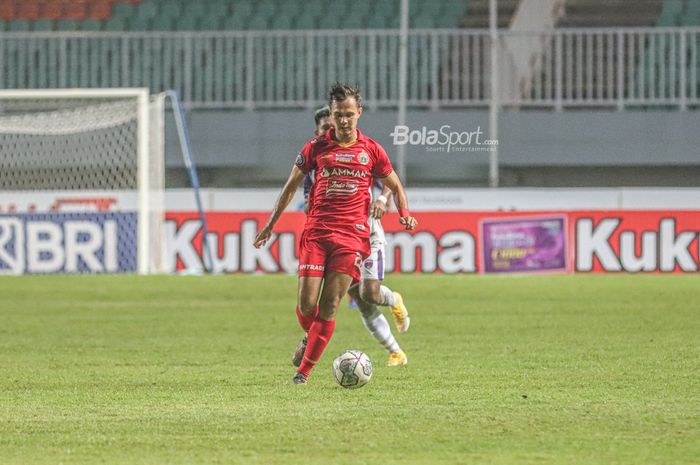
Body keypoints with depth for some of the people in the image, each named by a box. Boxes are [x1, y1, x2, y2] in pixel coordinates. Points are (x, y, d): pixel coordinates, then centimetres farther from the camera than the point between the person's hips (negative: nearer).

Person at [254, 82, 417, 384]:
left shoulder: (371, 150, 8)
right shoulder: (316, 147, 7)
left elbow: (395, 186, 19)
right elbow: (291, 186, 16)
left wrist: (405, 214, 0)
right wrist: (270, 225, 17)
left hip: (353, 235, -1)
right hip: (316, 232, 1)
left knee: (330, 305, -10)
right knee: (306, 304, -8)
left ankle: (304, 371, -6)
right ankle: (310, 339, 27)